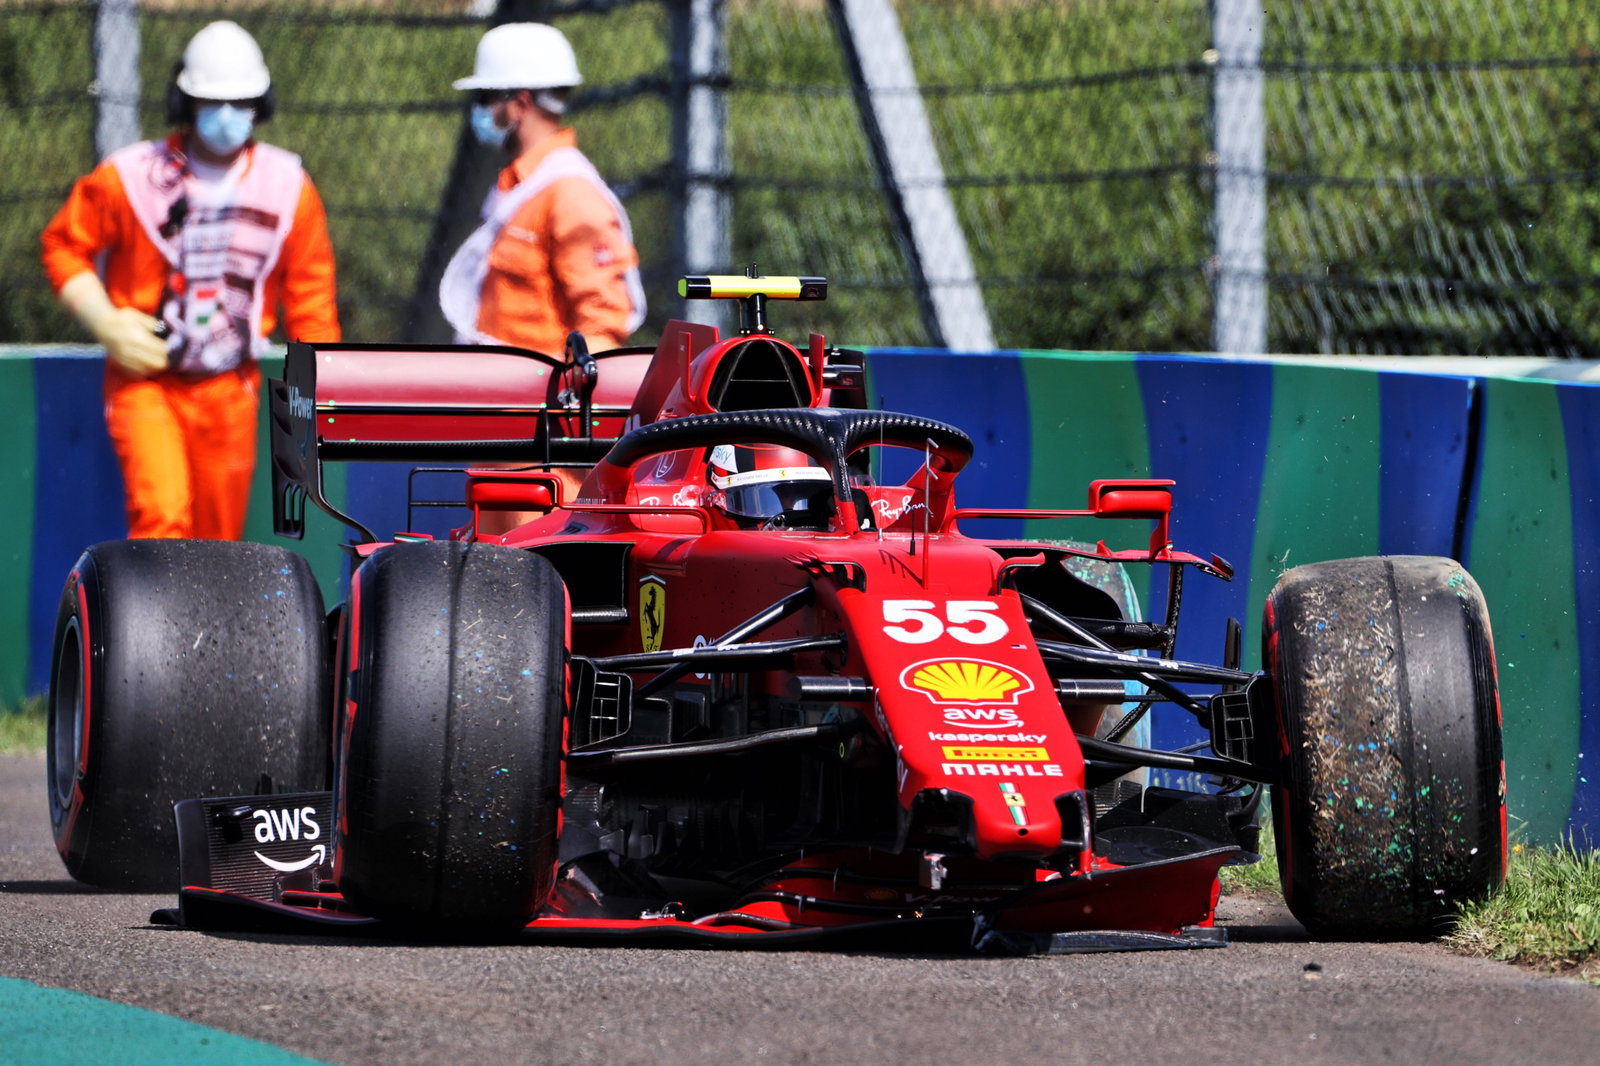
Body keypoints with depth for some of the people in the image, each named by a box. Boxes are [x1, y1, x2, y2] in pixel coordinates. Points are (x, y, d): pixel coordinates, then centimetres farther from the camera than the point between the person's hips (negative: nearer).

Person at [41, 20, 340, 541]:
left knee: (218, 533, 7)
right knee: (161, 513, -22)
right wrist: (106, 323, -11)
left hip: (231, 391, 3)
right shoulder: (129, 176, -8)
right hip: (144, 382, -3)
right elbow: (63, 245, 2)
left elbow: (310, 295, 6)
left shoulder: (287, 186, 0)